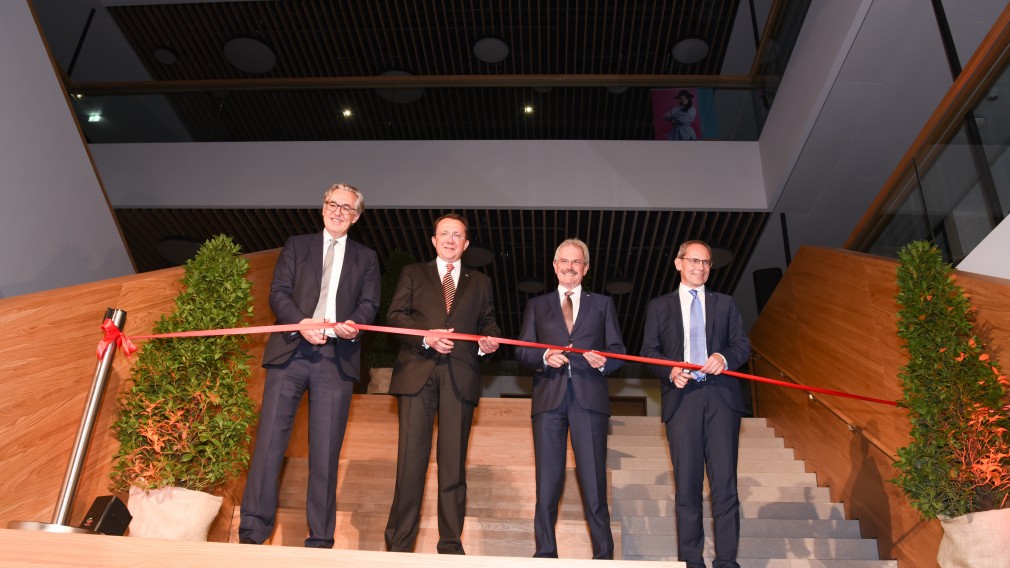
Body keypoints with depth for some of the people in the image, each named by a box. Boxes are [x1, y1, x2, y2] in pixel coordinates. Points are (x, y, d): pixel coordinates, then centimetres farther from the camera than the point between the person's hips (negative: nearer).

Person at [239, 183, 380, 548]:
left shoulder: (366, 258, 19)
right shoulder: (297, 245, 17)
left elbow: (369, 303, 7)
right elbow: (278, 293, 6)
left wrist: (355, 324, -16)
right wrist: (300, 322, -14)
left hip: (337, 358, 0)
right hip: (290, 352, 0)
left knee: (326, 451, 0)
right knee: (270, 440, -6)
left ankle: (320, 540, 7)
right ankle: (252, 531, 0)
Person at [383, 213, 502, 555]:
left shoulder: (479, 282, 22)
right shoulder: (413, 274, 16)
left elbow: (488, 322, 15)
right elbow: (395, 316, 5)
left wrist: (489, 340, -8)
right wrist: (426, 336, -11)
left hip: (460, 376, 2)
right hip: (417, 372, -1)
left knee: (454, 463, 2)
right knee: (411, 459, -3)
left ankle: (451, 544, 9)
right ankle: (399, 543, 5)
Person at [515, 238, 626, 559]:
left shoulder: (603, 304, 16)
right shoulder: (537, 305, 17)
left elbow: (618, 350, 9)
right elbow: (522, 352, 9)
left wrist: (604, 361, -13)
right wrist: (544, 357, -11)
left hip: (589, 399, -1)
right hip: (549, 399, 1)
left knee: (593, 481, -2)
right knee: (547, 481, 4)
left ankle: (604, 553, 6)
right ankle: (545, 552, 12)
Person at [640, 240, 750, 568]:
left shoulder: (725, 304, 19)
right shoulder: (659, 306, 15)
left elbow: (742, 345, 11)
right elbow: (648, 352, 8)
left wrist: (725, 358, -11)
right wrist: (670, 371, -11)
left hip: (721, 397, 1)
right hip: (681, 398, -1)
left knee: (725, 481, -3)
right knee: (686, 483, 1)